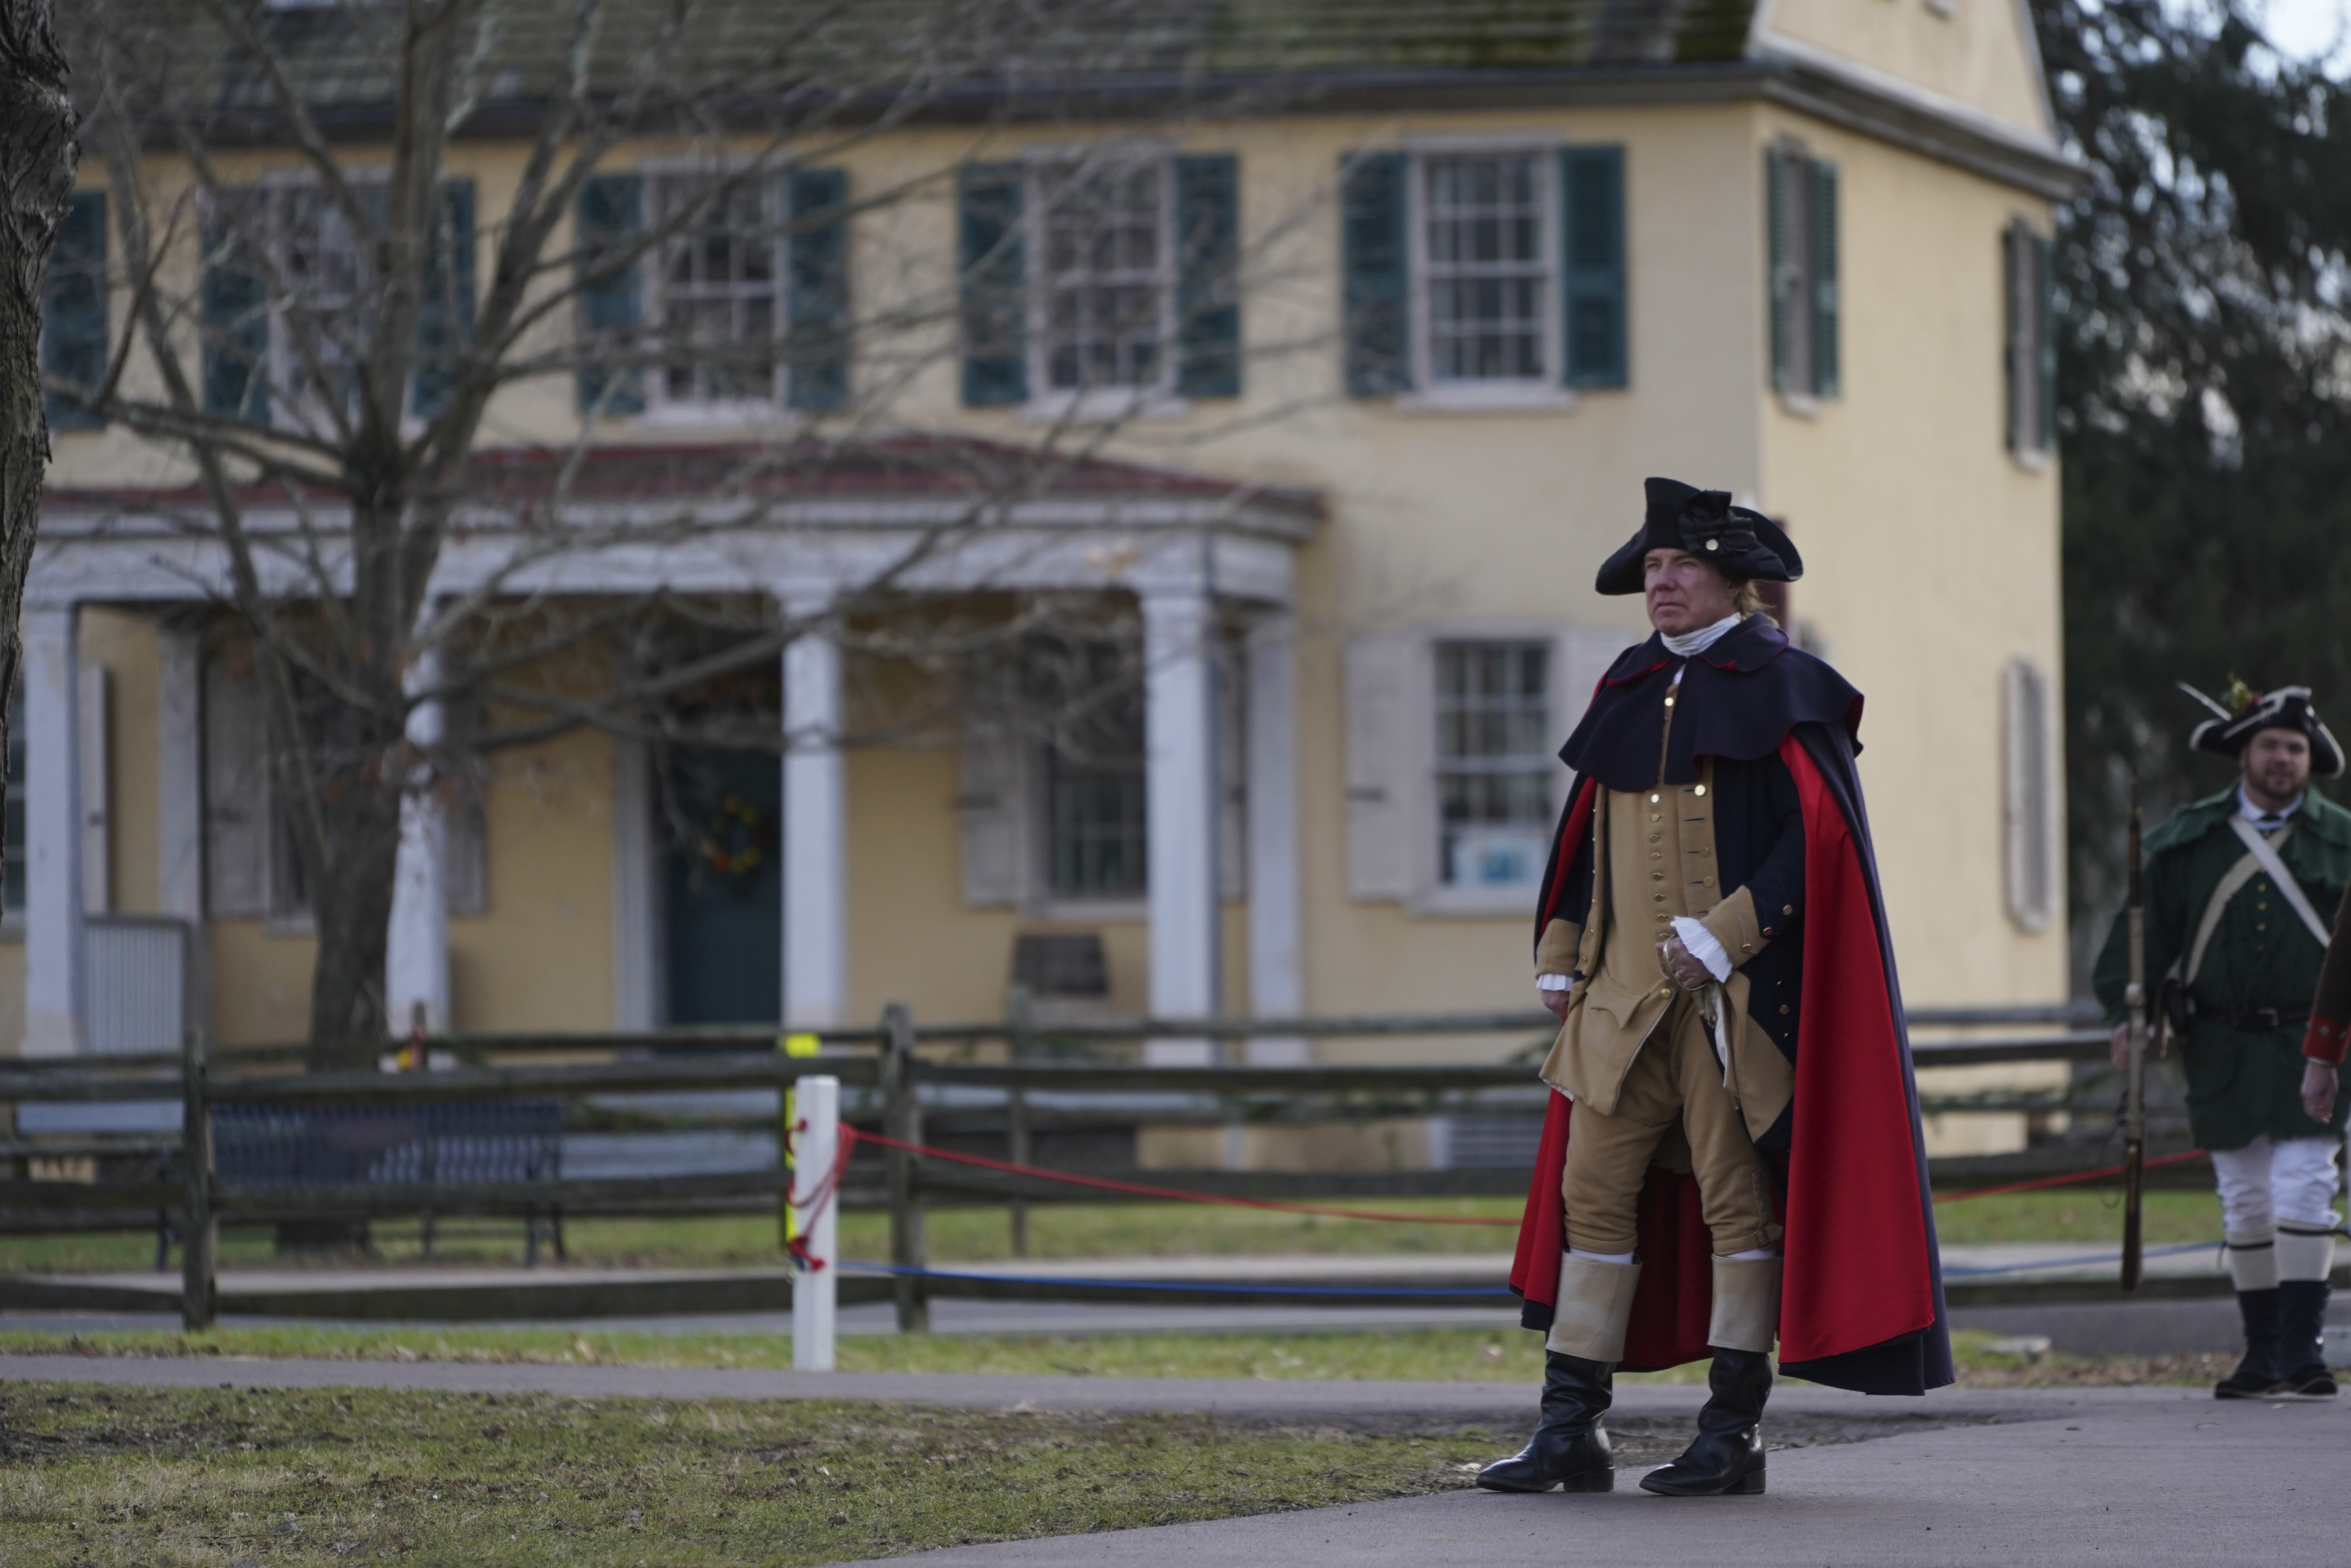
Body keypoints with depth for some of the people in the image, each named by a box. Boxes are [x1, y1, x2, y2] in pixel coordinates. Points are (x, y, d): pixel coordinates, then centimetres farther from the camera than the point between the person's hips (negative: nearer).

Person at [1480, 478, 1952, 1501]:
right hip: (1625, 995, 6)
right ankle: (1572, 1431, 2)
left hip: (1737, 995, -6)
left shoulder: (1782, 688, -3)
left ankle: (1736, 1433, 5)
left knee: (1738, 1197, -2)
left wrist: (1724, 934, -18)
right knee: (1592, 1189, 1)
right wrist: (1559, 954, 10)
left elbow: (1821, 835, -11)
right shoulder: (1629, 690, 15)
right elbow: (1586, 832, 21)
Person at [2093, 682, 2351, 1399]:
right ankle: (2261, 1353, 12)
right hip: (2223, 1050, 2)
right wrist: (2130, 1012, -8)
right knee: (2244, 1201, 5)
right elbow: (2146, 929, 4)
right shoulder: (2189, 842, 7)